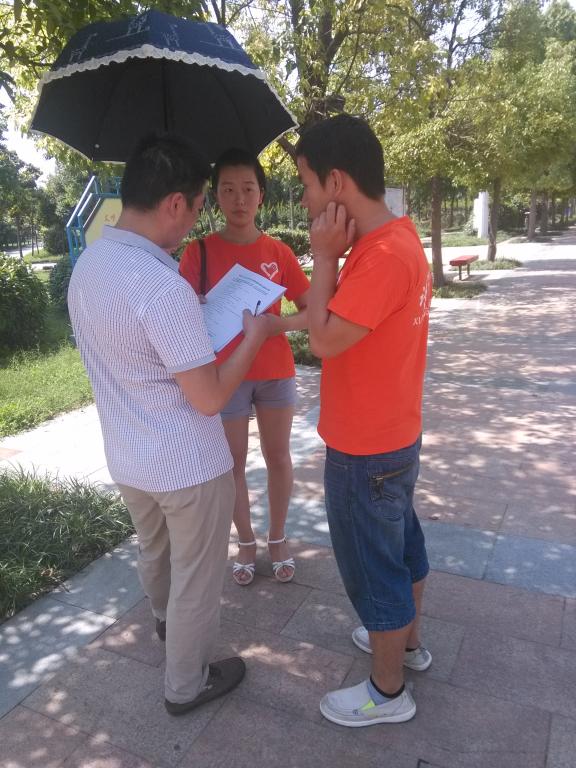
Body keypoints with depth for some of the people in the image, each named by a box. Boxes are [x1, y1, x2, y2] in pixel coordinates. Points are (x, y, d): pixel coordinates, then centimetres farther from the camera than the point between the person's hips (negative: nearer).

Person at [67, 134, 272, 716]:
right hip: (188, 467, -8)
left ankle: (166, 619, 60)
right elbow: (209, 398, -23)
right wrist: (253, 337, -9)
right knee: (196, 577, 16)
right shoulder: (163, 286, -29)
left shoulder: (86, 266, -2)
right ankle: (186, 684, 37)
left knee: (154, 553, 32)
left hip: (125, 458, 8)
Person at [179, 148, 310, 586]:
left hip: (275, 371, 2)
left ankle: (278, 538, 32)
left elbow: (312, 311, -1)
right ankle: (246, 541, 31)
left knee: (279, 458, 12)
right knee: (233, 463, 10)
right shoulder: (200, 251, -5)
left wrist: (280, 324, -20)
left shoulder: (278, 252, 0)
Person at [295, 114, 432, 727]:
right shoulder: (394, 239, 5)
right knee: (400, 544, 25)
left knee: (372, 568, 9)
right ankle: (408, 641, 49)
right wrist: (336, 255, 0)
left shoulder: (383, 255, -27)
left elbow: (325, 339, -24)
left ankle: (388, 692, 32)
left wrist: (324, 256, -19)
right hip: (391, 436, 10)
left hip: (366, 449, -10)